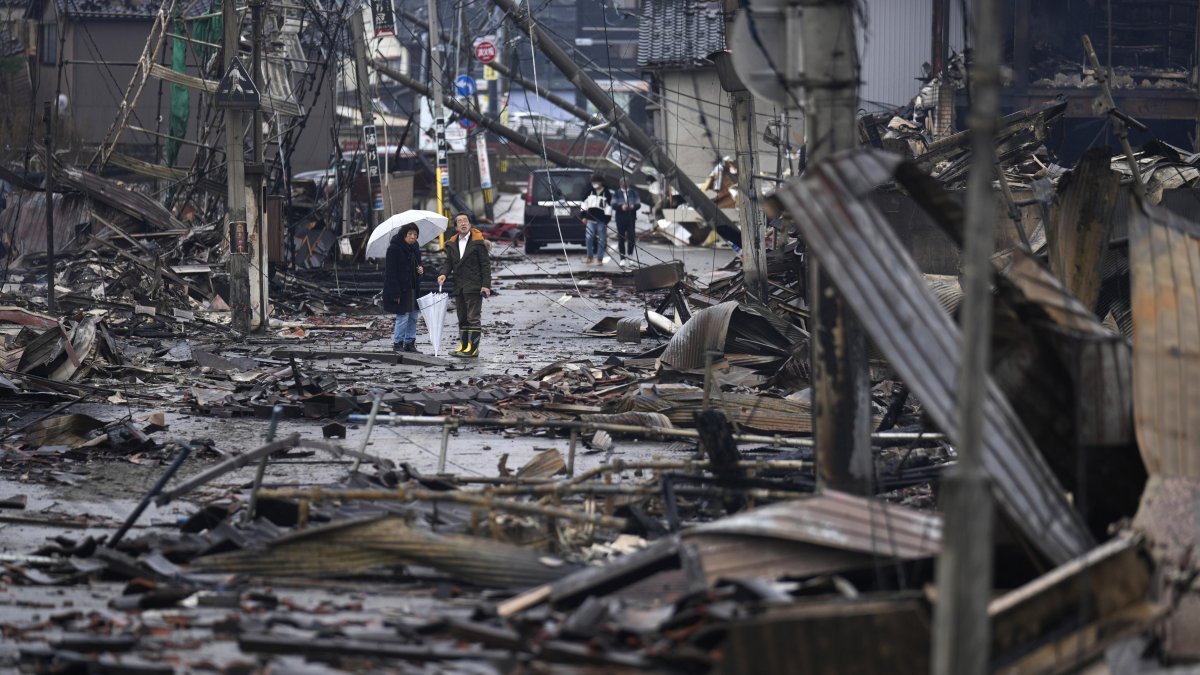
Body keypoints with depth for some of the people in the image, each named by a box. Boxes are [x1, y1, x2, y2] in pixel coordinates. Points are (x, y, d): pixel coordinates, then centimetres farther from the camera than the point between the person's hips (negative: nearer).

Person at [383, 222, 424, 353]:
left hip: (413, 287, 8)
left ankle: (410, 342, 20)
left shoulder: (415, 247, 9)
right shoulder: (394, 248, -15)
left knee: (414, 315, 10)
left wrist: (420, 269, 0)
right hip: (400, 289, -8)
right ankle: (397, 343, 5)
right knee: (403, 316, -6)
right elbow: (391, 272, -17)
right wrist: (395, 293, -20)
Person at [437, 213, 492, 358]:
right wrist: (443, 274, -8)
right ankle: (463, 345, 17)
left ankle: (473, 348, -7)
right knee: (462, 318, 11)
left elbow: (485, 264, -7)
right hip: (459, 286, 6)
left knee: (473, 317, -7)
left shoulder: (478, 242, -6)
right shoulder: (452, 244, 10)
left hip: (474, 286, -6)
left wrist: (486, 285, -13)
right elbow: (449, 263, 14)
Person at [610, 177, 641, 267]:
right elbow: (613, 205, -2)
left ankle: (629, 255, 7)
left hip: (631, 219, 0)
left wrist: (633, 206, -19)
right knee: (621, 239, -1)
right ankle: (623, 259, 4)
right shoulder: (616, 193, 9)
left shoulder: (634, 193, 11)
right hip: (620, 219, 0)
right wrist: (621, 207, -22)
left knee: (631, 237, -8)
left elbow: (638, 204, 4)